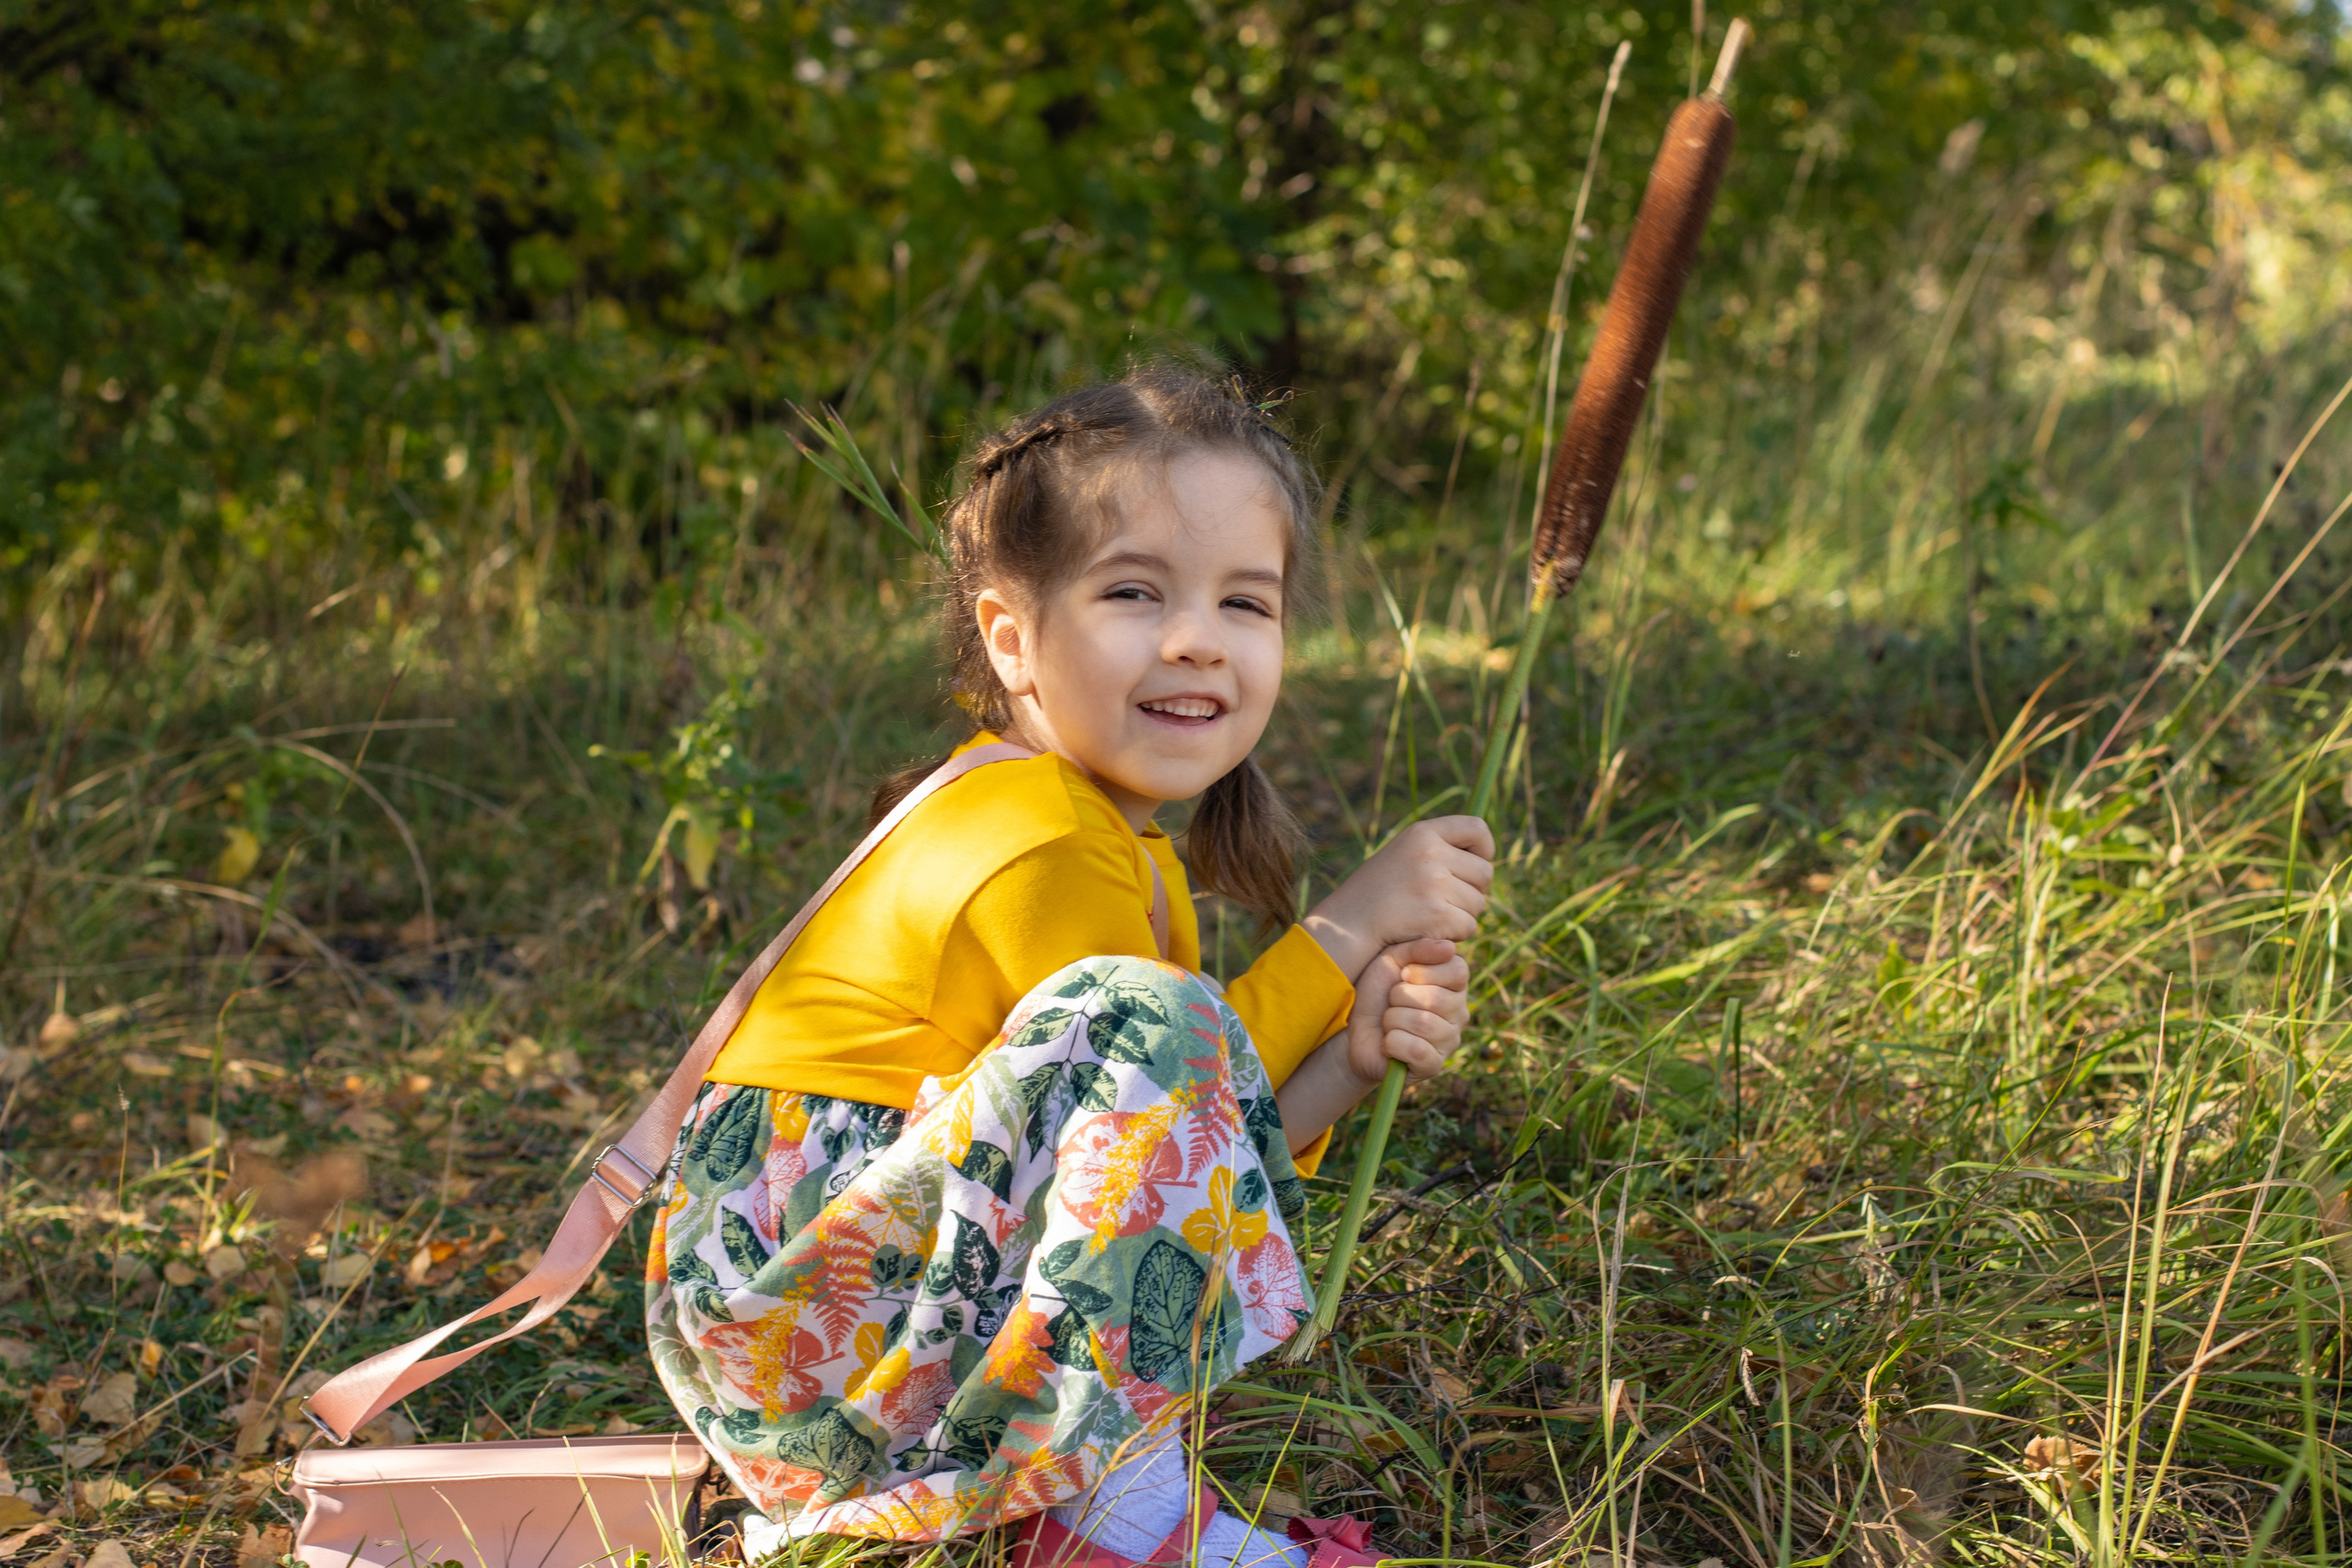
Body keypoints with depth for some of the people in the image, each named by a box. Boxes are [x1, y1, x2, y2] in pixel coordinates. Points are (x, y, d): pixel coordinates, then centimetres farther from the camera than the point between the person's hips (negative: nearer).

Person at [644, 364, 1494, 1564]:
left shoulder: (1127, 849, 14)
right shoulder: (1042, 853, -17)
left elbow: (1187, 1131, 7)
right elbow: (1145, 1074, -11)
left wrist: (1345, 1062, -9)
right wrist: (1348, 930, -9)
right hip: (789, 1319, -10)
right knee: (1150, 1019, -24)